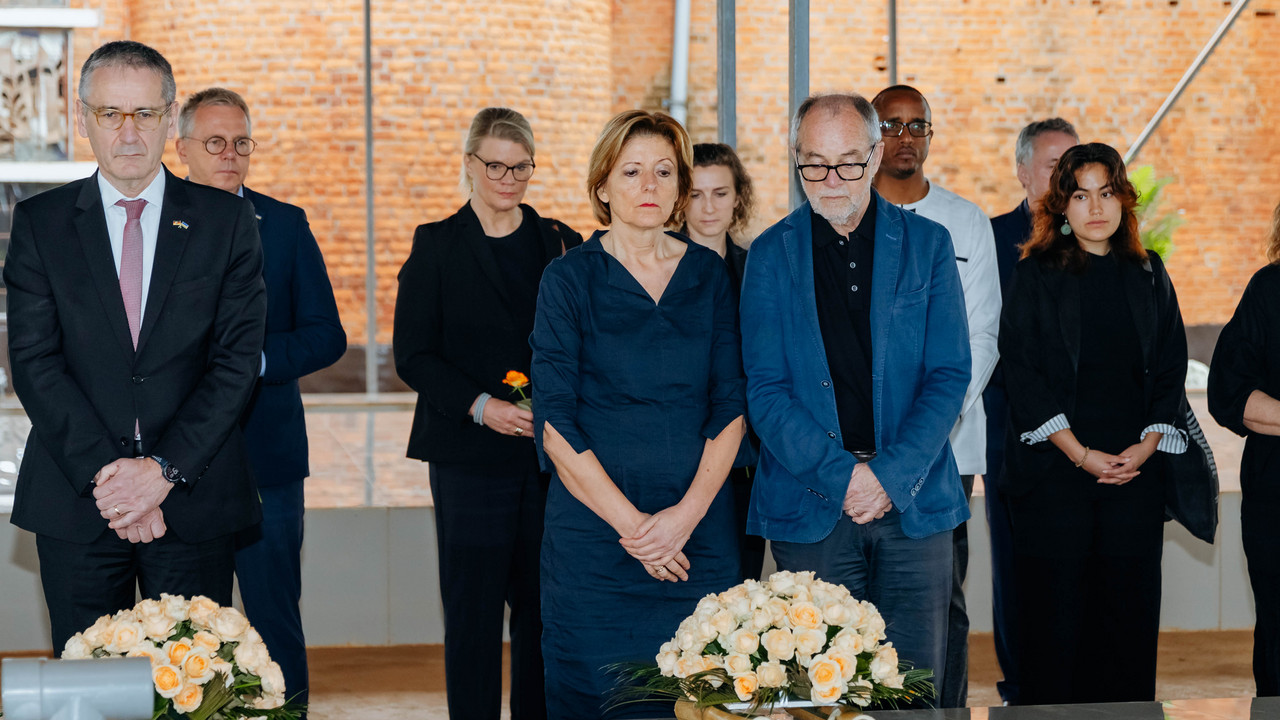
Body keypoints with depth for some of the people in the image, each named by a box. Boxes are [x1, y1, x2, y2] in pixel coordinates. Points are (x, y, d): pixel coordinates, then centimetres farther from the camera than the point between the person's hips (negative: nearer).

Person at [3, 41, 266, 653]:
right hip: (75, 504, 0)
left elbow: (238, 359, -2)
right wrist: (103, 472, -13)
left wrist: (165, 470, -12)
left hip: (195, 502, 0)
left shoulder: (225, 221, 4)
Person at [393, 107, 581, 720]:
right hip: (470, 454, -2)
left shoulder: (561, 244, 11)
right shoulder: (437, 245, 4)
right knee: (472, 607, -1)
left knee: (541, 606, 4)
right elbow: (413, 356, -1)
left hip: (549, 452, 2)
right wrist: (480, 405, -14)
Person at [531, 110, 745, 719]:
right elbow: (555, 424, -6)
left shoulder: (710, 276, 8)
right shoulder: (569, 279, -1)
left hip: (699, 536, 2)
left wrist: (687, 513, -9)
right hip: (594, 532, -2)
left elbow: (730, 406, 4)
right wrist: (629, 522, -12)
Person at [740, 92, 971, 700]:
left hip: (914, 498, 1)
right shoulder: (771, 255, 4)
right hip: (809, 505, 0)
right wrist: (839, 475, -13)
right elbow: (765, 389, -2)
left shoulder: (927, 245, 5)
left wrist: (892, 475, -12)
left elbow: (949, 375, 0)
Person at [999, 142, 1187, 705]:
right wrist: (1080, 453, -11)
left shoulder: (1148, 276, 12)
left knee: (1131, 612, 3)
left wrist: (1144, 447, -4)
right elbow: (1022, 374, -4)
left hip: (1135, 469, 3)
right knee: (1055, 618, -1)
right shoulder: (1035, 275, 2)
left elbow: (1171, 372, 10)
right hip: (1054, 472, -3)